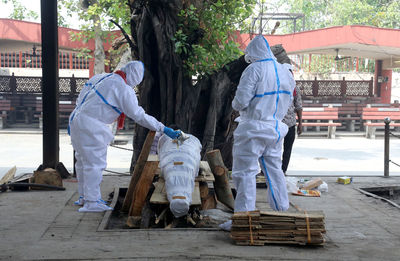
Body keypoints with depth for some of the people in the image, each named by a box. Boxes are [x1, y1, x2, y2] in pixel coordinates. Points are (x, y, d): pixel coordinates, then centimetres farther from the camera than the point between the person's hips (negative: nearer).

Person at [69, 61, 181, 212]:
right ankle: (91, 202, -2)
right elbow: (139, 115, -13)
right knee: (95, 162, -4)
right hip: (90, 127, -10)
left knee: (84, 160, 18)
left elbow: (81, 99, 18)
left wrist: (72, 122, 26)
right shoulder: (124, 89, -12)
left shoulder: (100, 77, 14)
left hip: (77, 119, 10)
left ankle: (84, 196, 30)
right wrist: (163, 129, -9)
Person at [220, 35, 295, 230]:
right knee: (274, 170, 17)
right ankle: (282, 212, 23)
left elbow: (241, 102, -17)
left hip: (253, 129, -7)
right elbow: (288, 100, 16)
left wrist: (235, 104, 4)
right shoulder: (284, 71, 8)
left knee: (245, 172, 0)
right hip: (276, 128, 7)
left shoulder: (254, 70, -14)